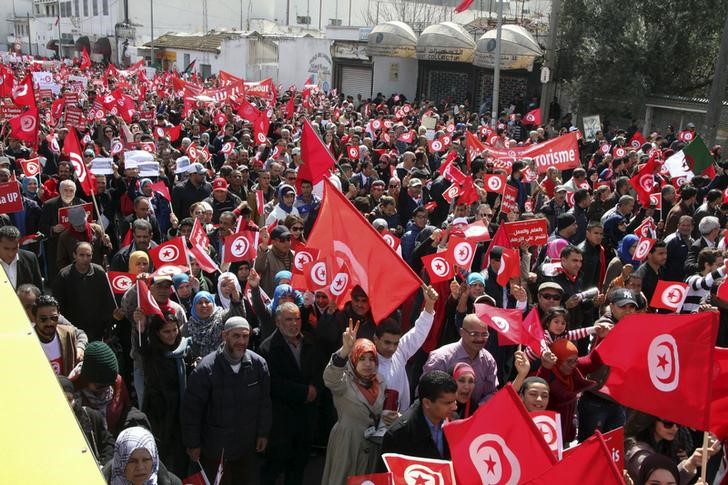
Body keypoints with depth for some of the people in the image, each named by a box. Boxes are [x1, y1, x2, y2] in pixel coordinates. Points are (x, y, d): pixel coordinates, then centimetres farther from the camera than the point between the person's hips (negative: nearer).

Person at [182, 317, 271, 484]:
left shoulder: (258, 364, -9)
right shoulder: (206, 368, -19)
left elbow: (264, 402, 2)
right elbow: (191, 408, -12)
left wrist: (263, 433, 4)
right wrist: (192, 444, -8)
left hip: (247, 445, 3)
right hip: (215, 447, -3)